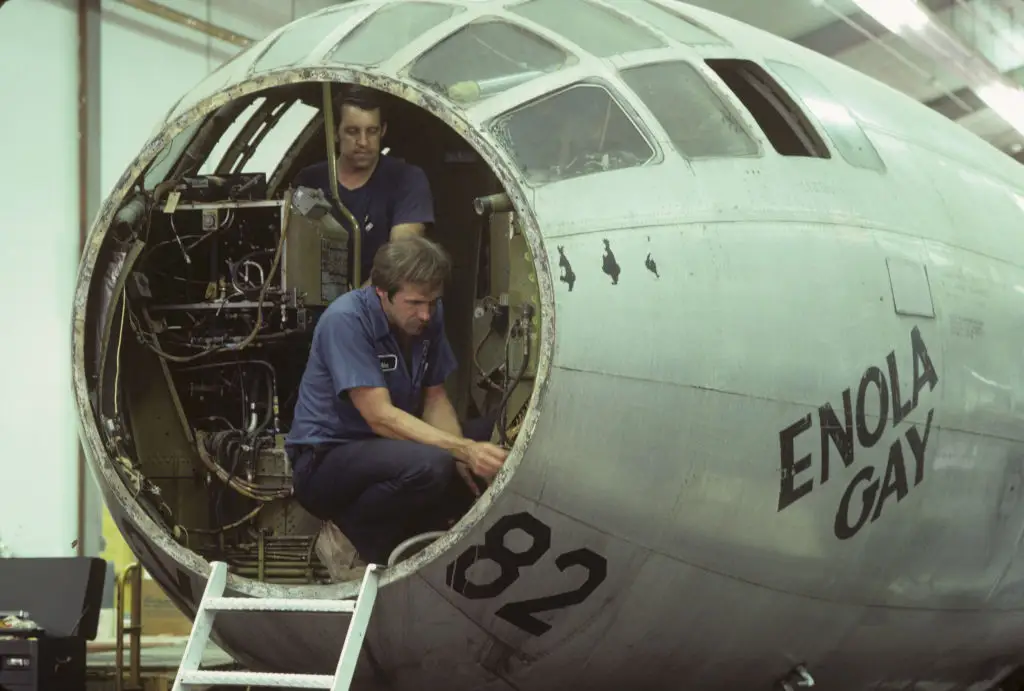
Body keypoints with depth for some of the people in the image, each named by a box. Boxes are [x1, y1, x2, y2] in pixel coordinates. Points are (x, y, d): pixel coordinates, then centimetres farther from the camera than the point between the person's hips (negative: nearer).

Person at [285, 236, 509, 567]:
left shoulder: (429, 316, -1)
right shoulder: (346, 320, -23)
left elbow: (435, 398, 6)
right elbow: (380, 416, -27)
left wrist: (462, 456, -15)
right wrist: (464, 451, -34)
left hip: (388, 446, 8)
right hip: (325, 458, -8)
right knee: (430, 465, -35)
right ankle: (356, 534, -9)